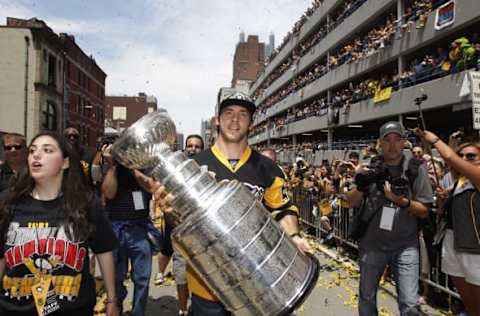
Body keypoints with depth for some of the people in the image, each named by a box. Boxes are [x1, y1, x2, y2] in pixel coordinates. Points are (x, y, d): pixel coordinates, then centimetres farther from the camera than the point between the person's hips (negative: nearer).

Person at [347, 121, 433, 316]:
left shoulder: (416, 169, -5)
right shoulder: (370, 167, -1)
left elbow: (424, 211, -4)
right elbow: (352, 202, 1)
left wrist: (402, 201, -21)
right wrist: (361, 186, -18)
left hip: (405, 245, -1)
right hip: (371, 244, 2)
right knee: (366, 298, 15)